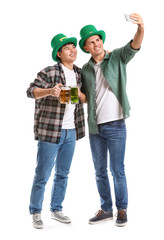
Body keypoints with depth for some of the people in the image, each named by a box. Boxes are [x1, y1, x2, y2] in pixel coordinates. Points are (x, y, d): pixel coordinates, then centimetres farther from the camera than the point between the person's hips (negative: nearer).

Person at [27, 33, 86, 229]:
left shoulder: (79, 73, 11)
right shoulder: (49, 72, -9)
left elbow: (87, 99, 17)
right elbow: (31, 91, -15)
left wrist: (80, 94, -6)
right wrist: (50, 91, -33)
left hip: (71, 132, 6)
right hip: (50, 131, -6)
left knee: (63, 174, 14)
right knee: (42, 175, 0)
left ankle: (56, 209, 28)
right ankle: (35, 213, 16)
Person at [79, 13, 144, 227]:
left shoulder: (117, 57, -3)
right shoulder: (85, 69, 9)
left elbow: (134, 46, -22)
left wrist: (141, 28, -41)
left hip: (116, 125, -4)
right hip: (95, 128, 5)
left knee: (117, 171, 2)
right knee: (100, 172, 12)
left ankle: (122, 209, 19)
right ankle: (106, 209, 26)